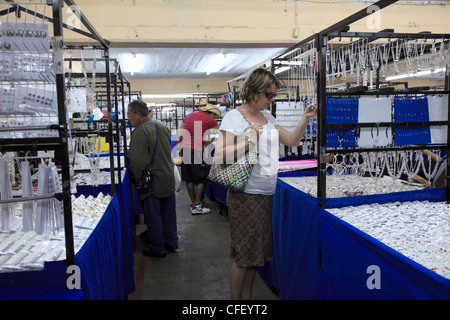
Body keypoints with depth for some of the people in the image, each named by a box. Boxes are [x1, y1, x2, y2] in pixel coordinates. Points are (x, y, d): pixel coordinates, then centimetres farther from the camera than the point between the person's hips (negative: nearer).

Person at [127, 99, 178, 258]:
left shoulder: (140, 132, -20)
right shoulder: (161, 126, 7)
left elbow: (138, 162, -23)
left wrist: (136, 180, -10)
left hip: (152, 182, -8)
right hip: (168, 178, 8)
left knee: (153, 216, 6)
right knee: (168, 212, 19)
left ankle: (157, 248, 18)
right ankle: (171, 242, 32)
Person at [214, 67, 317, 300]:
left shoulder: (267, 117, 13)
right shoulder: (234, 117, -9)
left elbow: (292, 141, 15)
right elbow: (220, 155, -17)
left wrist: (305, 118, 4)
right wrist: (249, 142, -19)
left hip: (266, 194, 7)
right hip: (246, 195, -7)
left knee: (256, 252, 14)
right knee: (244, 254, 2)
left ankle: (247, 296, 28)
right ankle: (234, 298, 21)